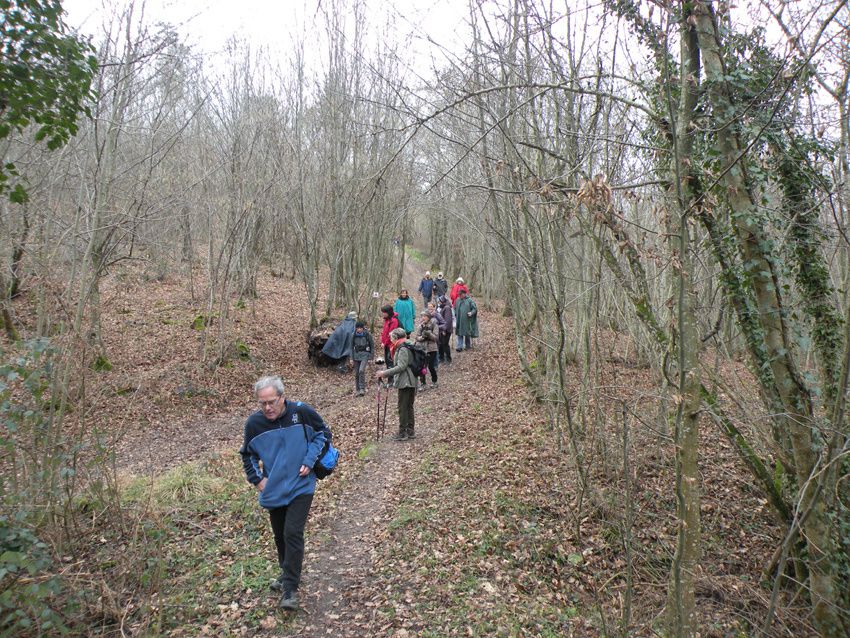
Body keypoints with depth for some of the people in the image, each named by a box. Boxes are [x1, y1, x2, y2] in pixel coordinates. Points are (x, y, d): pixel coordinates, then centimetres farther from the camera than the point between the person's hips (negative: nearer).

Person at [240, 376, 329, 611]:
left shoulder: (301, 412, -16)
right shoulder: (254, 422, -10)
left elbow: (322, 432, 1)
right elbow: (247, 455, 8)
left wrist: (310, 461, -9)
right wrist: (257, 479, -3)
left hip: (301, 487, -3)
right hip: (273, 490, 3)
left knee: (293, 533, -11)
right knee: (280, 535, 16)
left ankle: (290, 588, 0)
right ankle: (288, 573, 40)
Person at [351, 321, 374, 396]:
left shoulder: (368, 334, -8)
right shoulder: (354, 335, 1)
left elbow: (372, 346, -1)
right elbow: (352, 347, 12)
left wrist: (370, 358, -4)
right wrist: (352, 358, 8)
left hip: (365, 355, -4)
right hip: (356, 355, 4)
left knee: (361, 370, -22)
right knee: (356, 373, 5)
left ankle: (362, 389, -13)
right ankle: (357, 390, 17)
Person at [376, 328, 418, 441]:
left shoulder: (403, 349, -16)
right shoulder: (408, 346, 16)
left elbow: (401, 366, -23)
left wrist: (385, 373, -22)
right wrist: (387, 374, 20)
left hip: (405, 382, -10)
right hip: (411, 381, 10)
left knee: (403, 408, -3)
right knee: (409, 407, 15)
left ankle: (402, 433, 2)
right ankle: (410, 431, 22)